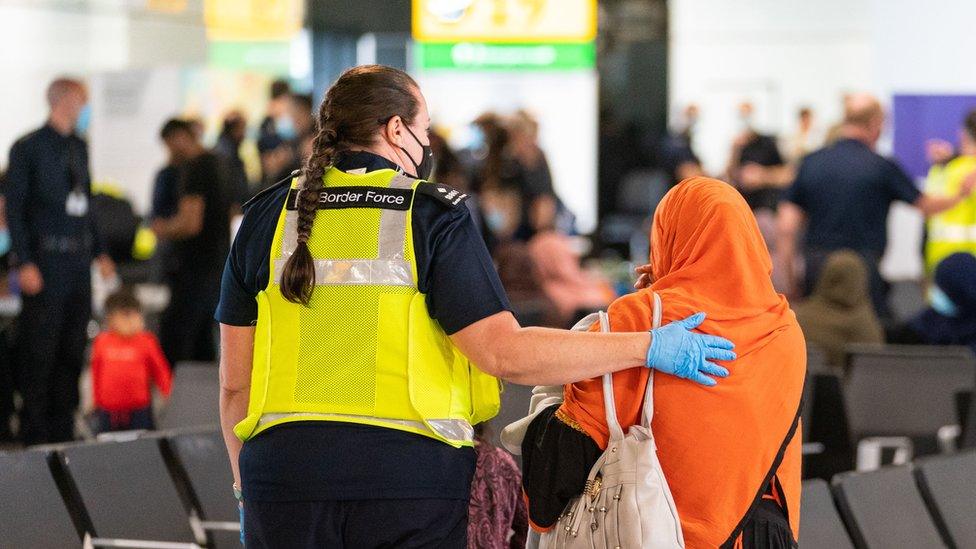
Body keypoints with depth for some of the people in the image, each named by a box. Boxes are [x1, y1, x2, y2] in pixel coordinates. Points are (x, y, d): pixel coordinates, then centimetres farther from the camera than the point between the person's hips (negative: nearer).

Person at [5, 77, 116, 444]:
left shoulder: (79, 146, 14)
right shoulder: (28, 148, -7)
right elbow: (14, 208, -9)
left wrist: (98, 252, 15)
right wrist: (25, 263, -15)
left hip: (78, 262, 7)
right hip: (45, 261, -7)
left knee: (72, 350, 9)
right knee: (39, 352, -3)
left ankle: (62, 428, 17)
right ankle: (34, 432, 2)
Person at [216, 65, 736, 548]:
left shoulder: (267, 217, 7)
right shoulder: (432, 216, -3)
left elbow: (236, 382, 8)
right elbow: (506, 354, -11)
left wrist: (248, 494, 19)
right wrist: (647, 348, -5)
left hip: (286, 472, 3)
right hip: (409, 480, -3)